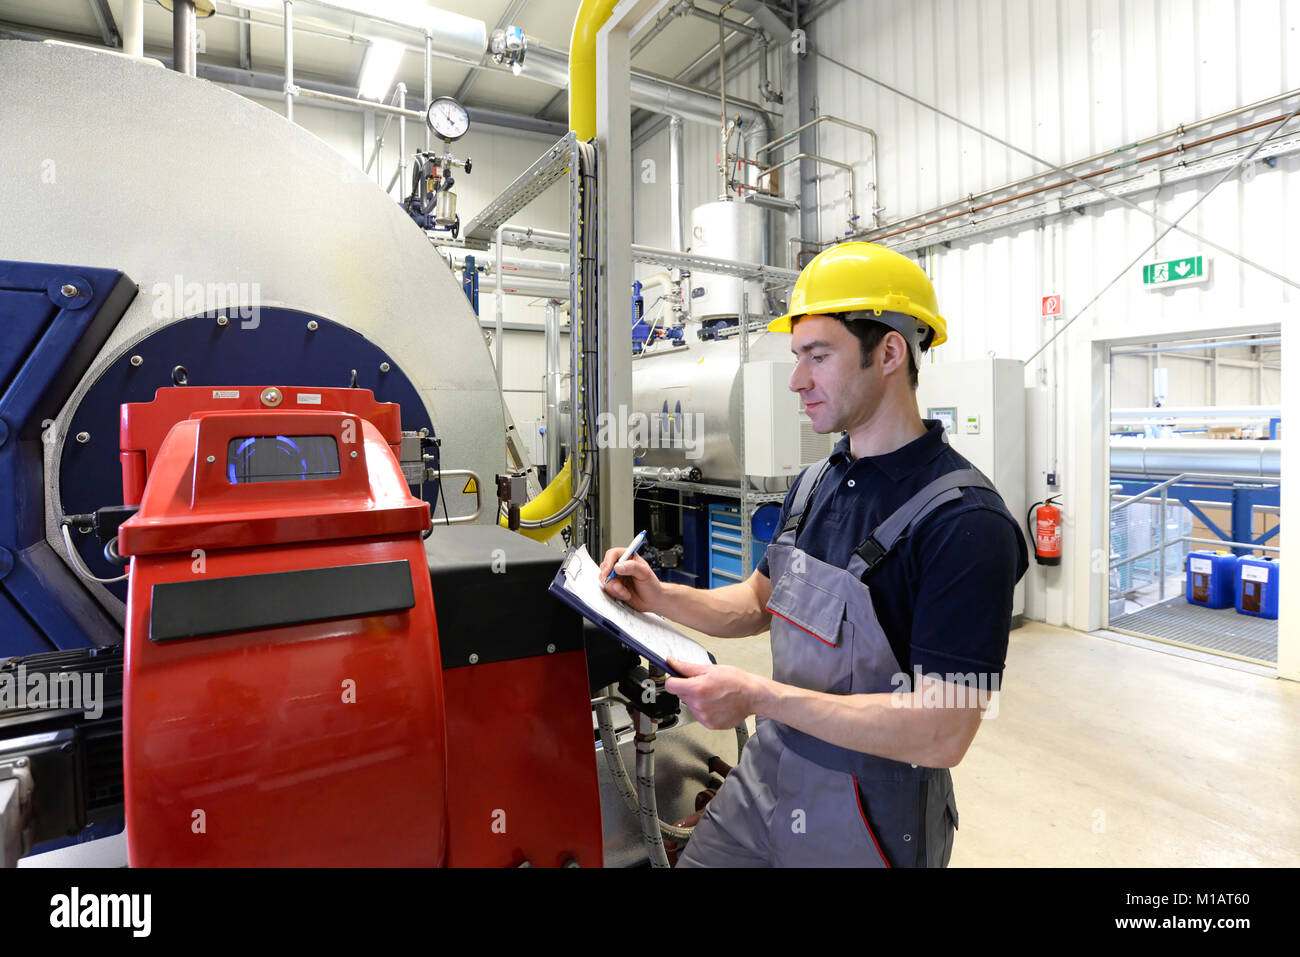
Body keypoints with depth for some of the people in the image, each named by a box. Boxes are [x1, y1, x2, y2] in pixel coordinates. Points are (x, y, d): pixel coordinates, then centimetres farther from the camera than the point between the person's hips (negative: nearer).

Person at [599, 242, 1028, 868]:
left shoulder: (966, 521, -24)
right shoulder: (813, 484, 0)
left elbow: (942, 734, -26)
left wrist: (760, 697, -29)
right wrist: (659, 597, -5)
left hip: (870, 813, -6)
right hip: (765, 773, 6)